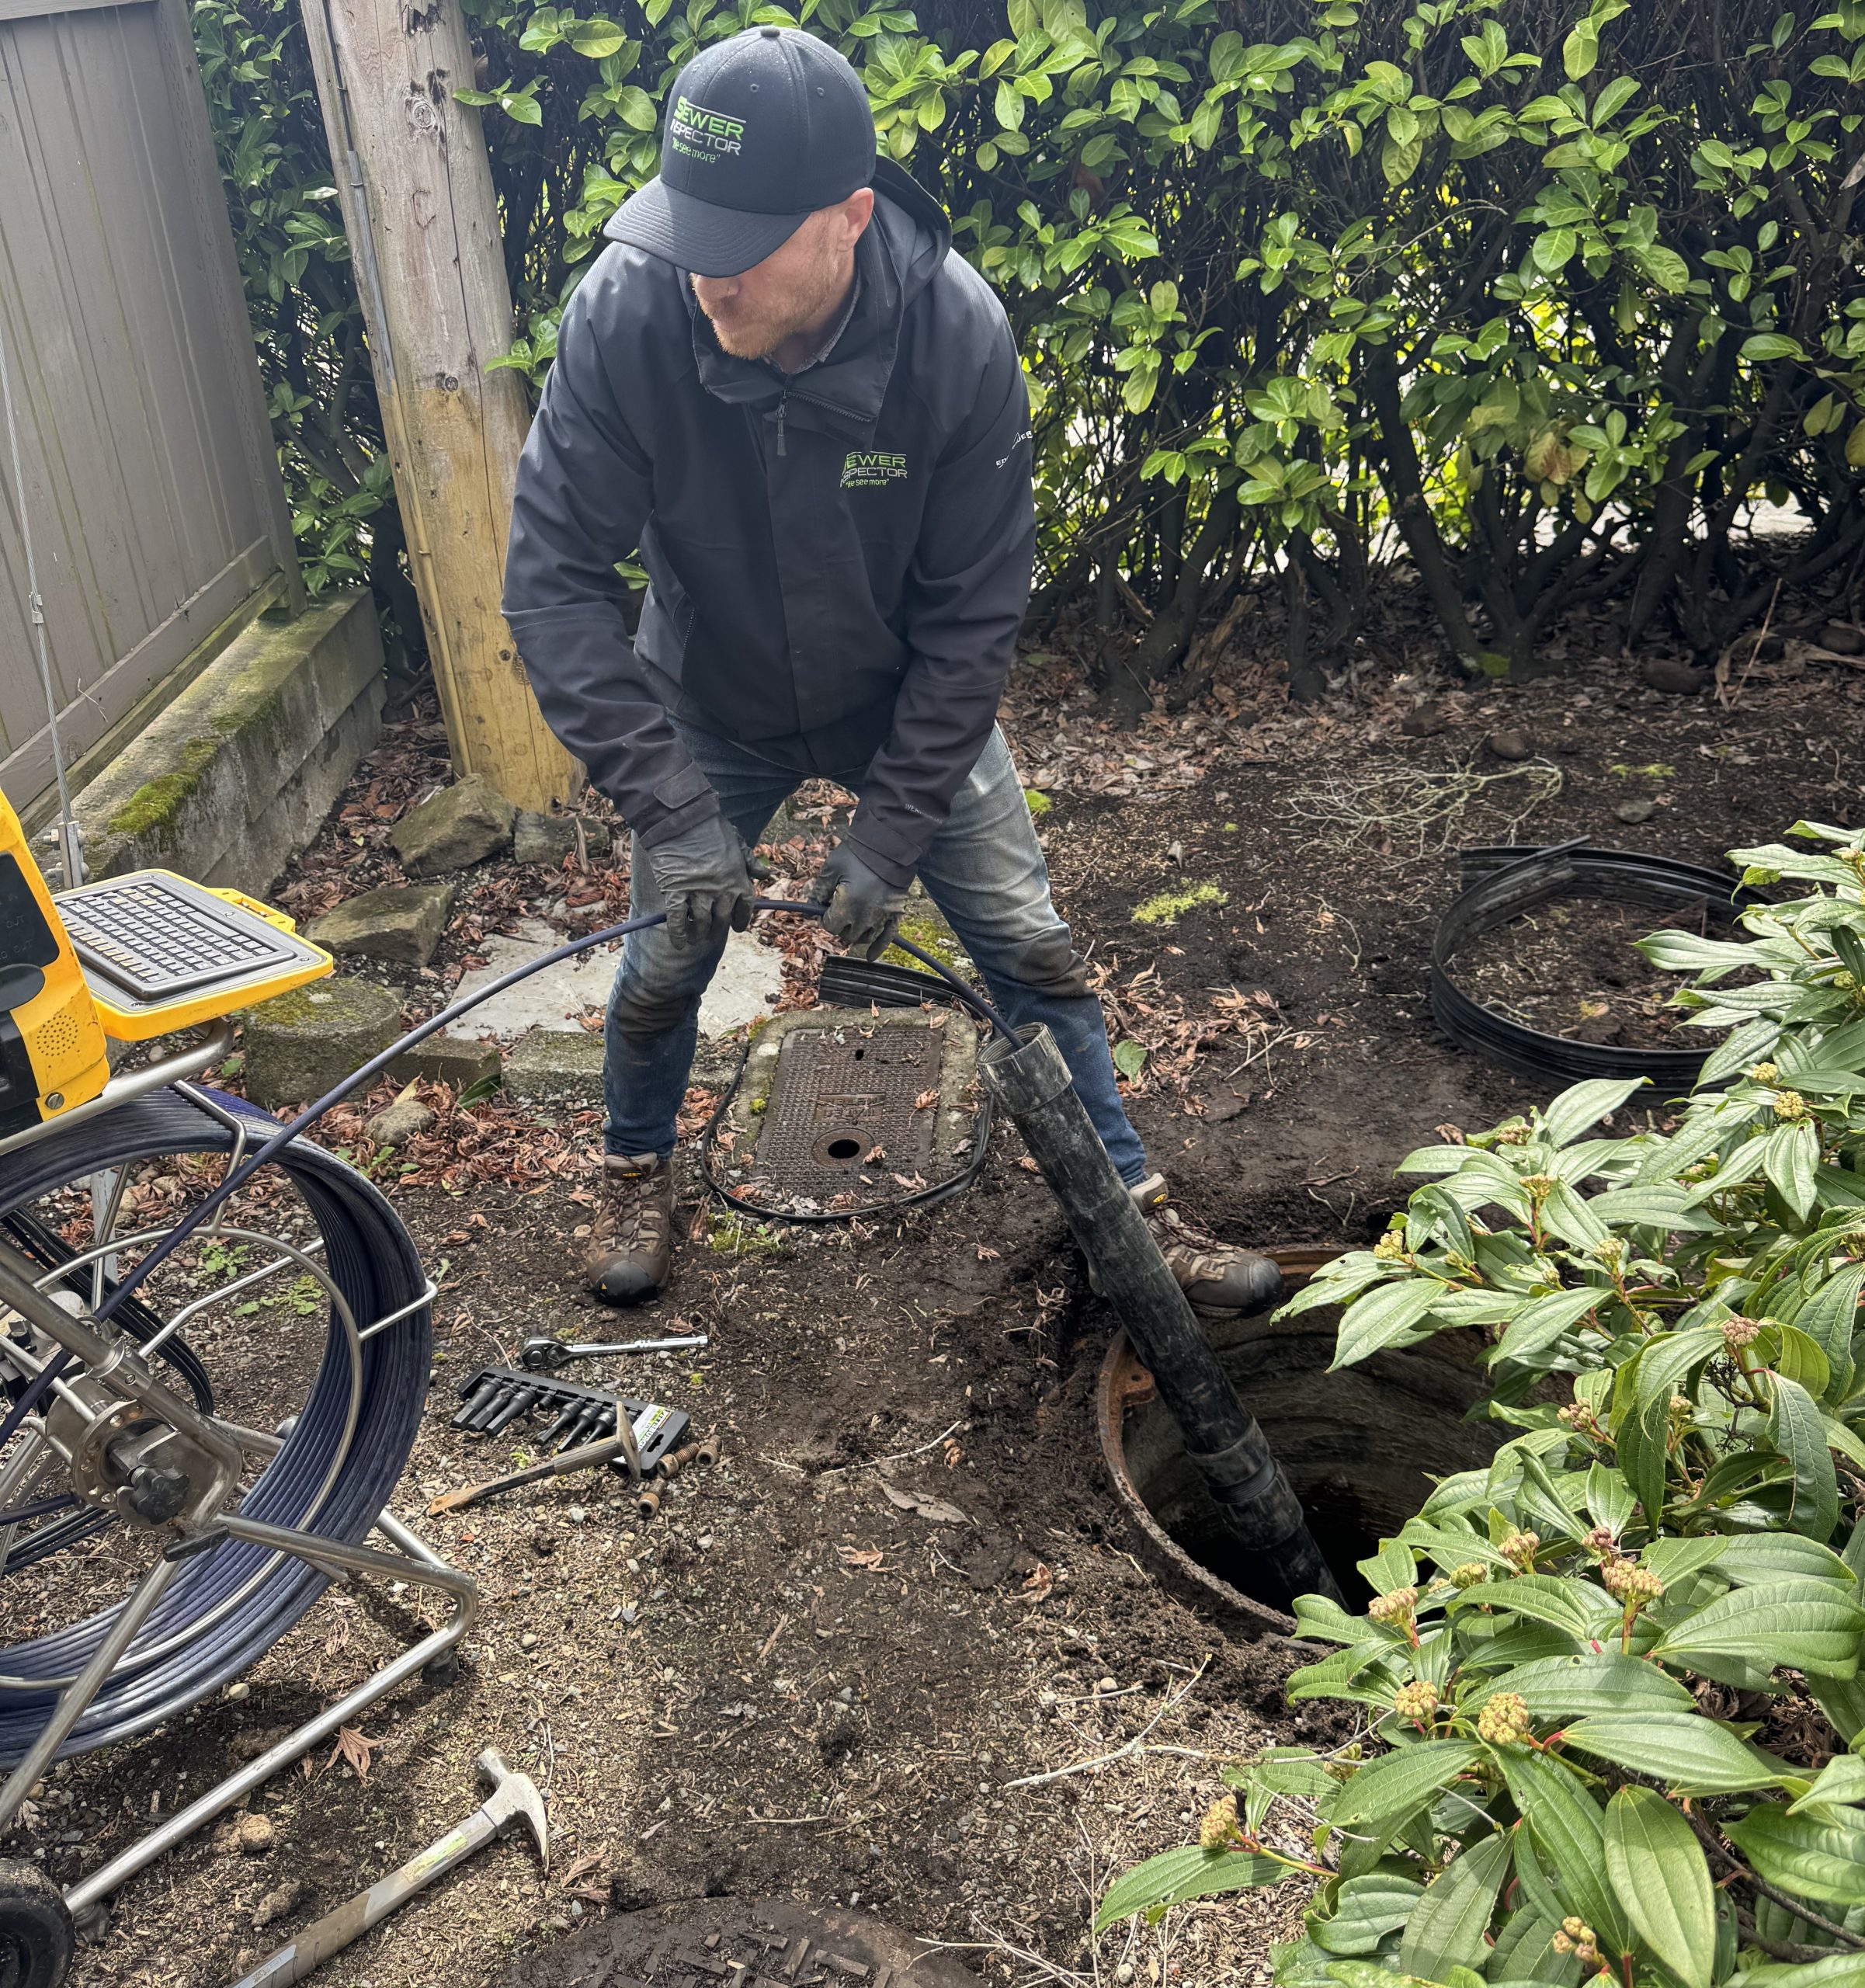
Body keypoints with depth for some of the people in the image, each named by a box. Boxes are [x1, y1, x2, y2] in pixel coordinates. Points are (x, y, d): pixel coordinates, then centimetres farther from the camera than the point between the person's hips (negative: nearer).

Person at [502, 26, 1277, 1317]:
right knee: (666, 961, 7)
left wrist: (893, 826, -21)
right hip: (714, 710, 1)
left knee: (1031, 947, 2)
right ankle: (639, 1174, 38)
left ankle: (1135, 1207, 22)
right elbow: (555, 573, -24)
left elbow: (975, 611, -20)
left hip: (915, 703, 0)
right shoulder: (626, 308, -28)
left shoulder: (957, 328, -28)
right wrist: (669, 805, -30)